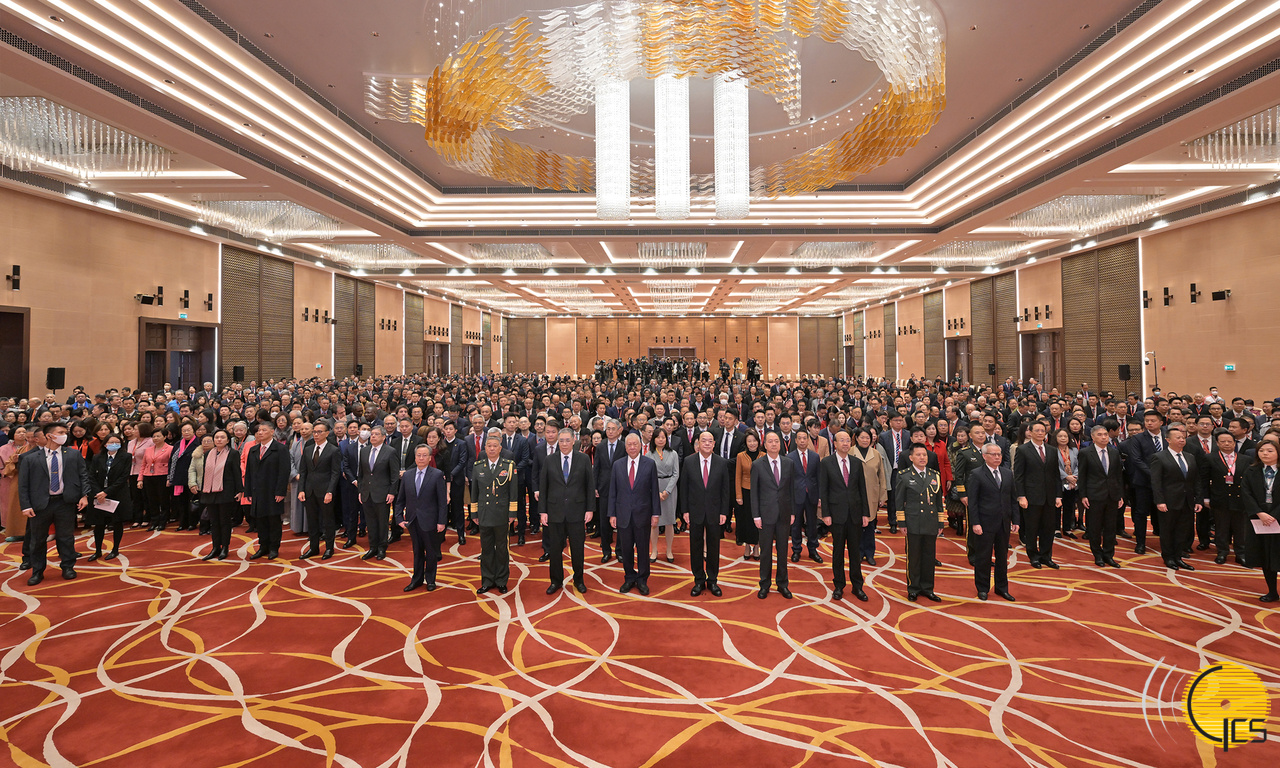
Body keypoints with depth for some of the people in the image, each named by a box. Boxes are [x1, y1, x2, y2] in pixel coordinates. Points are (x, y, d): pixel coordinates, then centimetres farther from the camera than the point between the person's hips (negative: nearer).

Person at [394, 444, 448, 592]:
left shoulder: (437, 475, -7)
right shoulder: (407, 475, 5)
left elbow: (442, 501, -8)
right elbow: (400, 500, 9)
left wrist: (441, 521, -11)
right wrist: (399, 518, 0)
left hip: (429, 520, -3)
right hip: (412, 520, 3)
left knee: (431, 552, 9)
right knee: (417, 551, 14)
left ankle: (430, 579, 26)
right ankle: (417, 579, 29)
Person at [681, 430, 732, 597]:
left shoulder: (722, 463, -3)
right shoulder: (689, 461, -3)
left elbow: (726, 489, 0)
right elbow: (684, 487, 0)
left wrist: (724, 512, -3)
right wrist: (684, 510, -3)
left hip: (714, 511, 0)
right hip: (695, 511, 0)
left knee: (714, 547, 9)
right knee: (696, 547, 8)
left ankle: (713, 581, 23)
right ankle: (699, 581, 22)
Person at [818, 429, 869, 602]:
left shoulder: (857, 463, 7)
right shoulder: (826, 463, -2)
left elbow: (862, 489, 8)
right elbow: (823, 490, -3)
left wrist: (865, 513, 3)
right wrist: (825, 514, -9)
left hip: (855, 512, 3)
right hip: (837, 513, -2)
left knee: (855, 550, 8)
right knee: (838, 550, 6)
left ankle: (857, 586, 20)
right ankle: (838, 586, 18)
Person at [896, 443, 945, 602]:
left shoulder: (935, 475, 10)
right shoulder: (904, 476, 0)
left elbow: (939, 501, 14)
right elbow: (899, 502, 0)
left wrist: (941, 523, 11)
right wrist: (902, 523, -4)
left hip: (931, 524, 3)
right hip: (913, 525, -3)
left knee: (930, 557, 10)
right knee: (913, 557, 4)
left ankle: (927, 588, 23)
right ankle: (913, 589, 17)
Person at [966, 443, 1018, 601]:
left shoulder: (1008, 474, 10)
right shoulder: (976, 475, -6)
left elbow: (1013, 499, 12)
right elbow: (972, 501, -9)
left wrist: (1015, 520, 6)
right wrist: (975, 523, -14)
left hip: (1004, 524, 5)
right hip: (985, 524, -5)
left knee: (1002, 556, 14)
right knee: (983, 557, 4)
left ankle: (1002, 587, 28)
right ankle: (982, 588, 17)